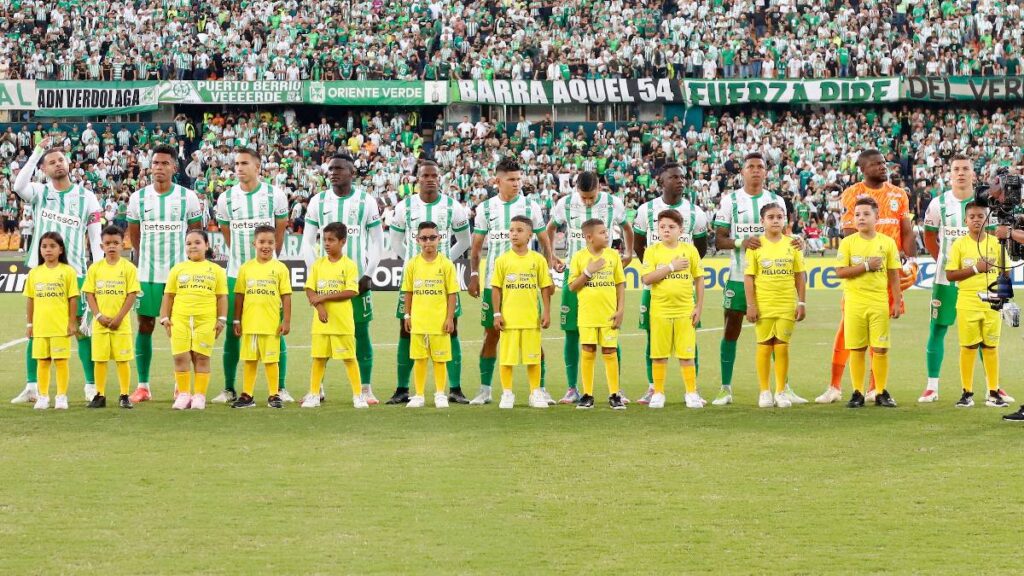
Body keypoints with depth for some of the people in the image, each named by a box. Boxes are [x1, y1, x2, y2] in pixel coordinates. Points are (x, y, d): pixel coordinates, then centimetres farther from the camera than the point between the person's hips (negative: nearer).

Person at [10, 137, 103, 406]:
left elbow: (95, 239, 3)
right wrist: (38, 151, -17)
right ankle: (32, 388, 11)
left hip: (75, 272, -1)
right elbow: (19, 186, -19)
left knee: (83, 330, -1)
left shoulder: (86, 197, 3)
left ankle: (91, 387, 5)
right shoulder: (39, 193, 4)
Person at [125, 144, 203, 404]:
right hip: (146, 273, 1)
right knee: (144, 326, 2)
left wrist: (190, 259, 8)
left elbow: (196, 231, 9)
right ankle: (142, 385, 7)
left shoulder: (188, 197, -2)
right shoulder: (138, 197, 2)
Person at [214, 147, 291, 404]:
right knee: (232, 331, 2)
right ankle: (229, 389, 9)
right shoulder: (226, 198, 2)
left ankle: (280, 388, 6)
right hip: (236, 274, 1)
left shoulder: (275, 195, -2)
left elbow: (280, 231, 10)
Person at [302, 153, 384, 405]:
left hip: (357, 278, -1)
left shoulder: (366, 201, 1)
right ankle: (317, 387, 9)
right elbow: (307, 242, 7)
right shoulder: (318, 202, 5)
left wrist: (368, 275, -5)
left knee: (361, 332, 0)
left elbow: (377, 242, 3)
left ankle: (366, 389, 4)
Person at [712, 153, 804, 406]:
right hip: (739, 276, -2)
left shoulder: (776, 201, 8)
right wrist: (741, 243, -19)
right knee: (731, 330, 0)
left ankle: (784, 387, 10)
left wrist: (797, 242, -11)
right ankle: (725, 389, 6)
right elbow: (719, 240, -1)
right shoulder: (730, 200, 2)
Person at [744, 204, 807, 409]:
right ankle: (764, 392, 12)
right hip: (764, 305, -1)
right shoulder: (756, 245, -1)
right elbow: (749, 277, -2)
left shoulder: (792, 244, 4)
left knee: (782, 347, 3)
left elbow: (800, 275, 8)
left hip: (787, 305, 1)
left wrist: (802, 303, 3)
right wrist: (750, 305, -7)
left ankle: (781, 391, 11)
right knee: (764, 346, 4)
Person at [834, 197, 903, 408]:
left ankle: (881, 393, 8)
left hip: (879, 303, 0)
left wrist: (897, 302, 3)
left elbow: (894, 275, 6)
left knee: (880, 349, -1)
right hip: (854, 302, 0)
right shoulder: (848, 243, 1)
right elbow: (840, 272, -7)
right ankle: (857, 393, 8)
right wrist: (867, 266, -13)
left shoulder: (887, 242, 4)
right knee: (857, 349, 2)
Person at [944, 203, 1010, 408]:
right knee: (968, 347, 1)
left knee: (991, 347, 4)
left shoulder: (996, 243, 4)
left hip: (992, 303, 1)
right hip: (967, 304, -1)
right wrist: (975, 269, -14)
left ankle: (993, 393, 9)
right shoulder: (959, 244, -1)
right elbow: (949, 275, -6)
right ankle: (967, 393, 8)